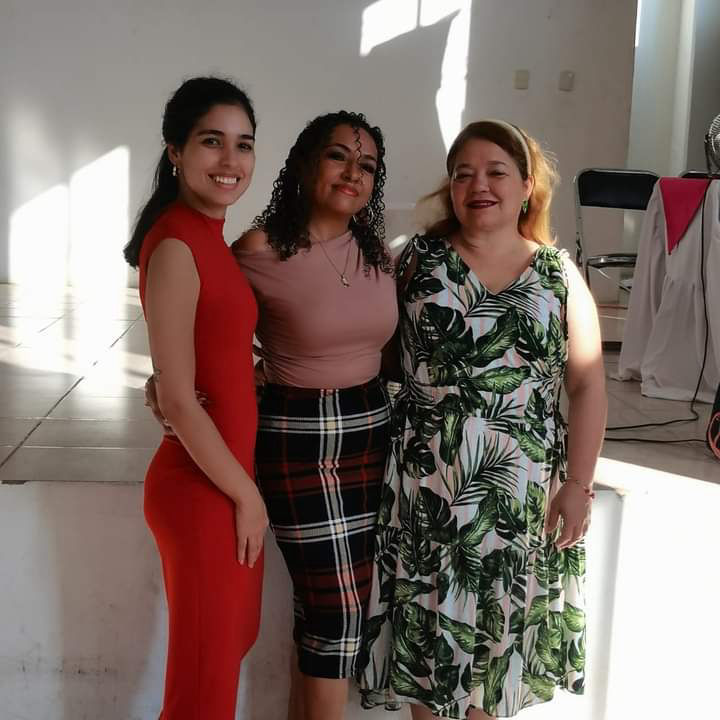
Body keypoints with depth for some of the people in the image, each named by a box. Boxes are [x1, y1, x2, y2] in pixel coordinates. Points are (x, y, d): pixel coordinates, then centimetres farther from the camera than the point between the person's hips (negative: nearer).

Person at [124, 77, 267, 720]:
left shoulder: (210, 237, 7)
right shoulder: (175, 247, -20)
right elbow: (179, 401, -22)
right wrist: (246, 495, -12)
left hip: (225, 480, 9)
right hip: (200, 489, -9)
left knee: (230, 642, 25)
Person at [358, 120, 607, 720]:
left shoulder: (559, 275, 2)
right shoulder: (417, 260, 0)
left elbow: (588, 385, 1)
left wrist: (578, 483, -4)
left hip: (522, 490, 1)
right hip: (429, 483, 0)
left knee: (500, 626, 13)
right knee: (428, 624, 9)